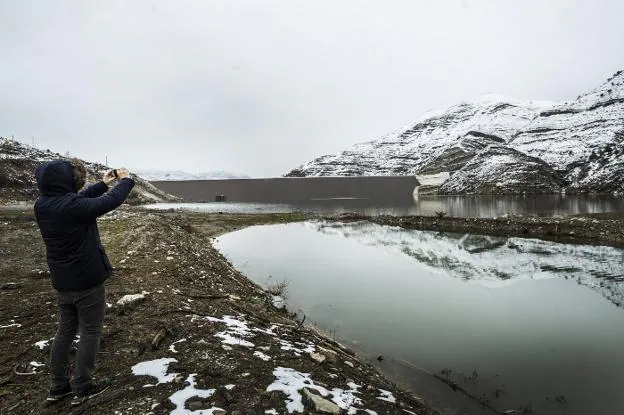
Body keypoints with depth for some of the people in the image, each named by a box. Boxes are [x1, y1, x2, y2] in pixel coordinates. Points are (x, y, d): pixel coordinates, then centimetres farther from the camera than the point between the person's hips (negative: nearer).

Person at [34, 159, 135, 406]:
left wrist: (103, 183, 20)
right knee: (90, 333, 7)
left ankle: (58, 386, 29)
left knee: (65, 331, 20)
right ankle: (82, 388, 18)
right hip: (88, 282, -8)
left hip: (62, 283, 8)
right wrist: (125, 180, 1)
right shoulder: (72, 206, -26)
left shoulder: (42, 206, -1)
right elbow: (111, 201, -17)